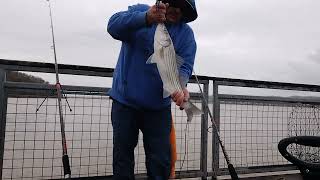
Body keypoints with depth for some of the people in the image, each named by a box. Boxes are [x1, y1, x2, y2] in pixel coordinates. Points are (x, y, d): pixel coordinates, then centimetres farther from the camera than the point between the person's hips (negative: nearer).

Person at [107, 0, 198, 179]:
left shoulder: (186, 33, 1)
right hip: (125, 100, 0)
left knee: (161, 163, 5)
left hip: (159, 106, 1)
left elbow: (185, 66, -11)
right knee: (122, 158, 10)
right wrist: (146, 18, -36)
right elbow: (114, 25, -19)